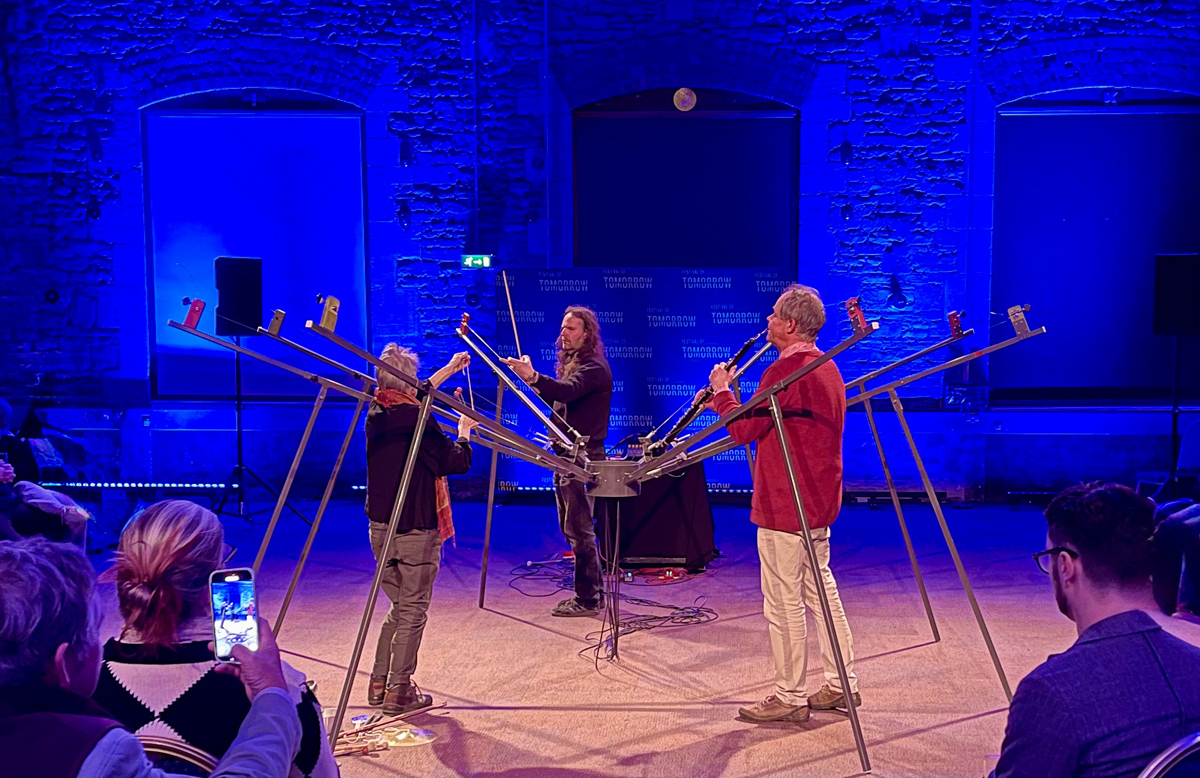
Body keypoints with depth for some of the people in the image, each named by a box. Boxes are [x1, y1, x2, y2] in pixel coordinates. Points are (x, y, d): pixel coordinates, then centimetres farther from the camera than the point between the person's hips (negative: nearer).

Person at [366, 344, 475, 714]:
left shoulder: (377, 413, 5)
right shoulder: (417, 420, -18)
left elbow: (412, 398, 24)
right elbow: (457, 462, -14)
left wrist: (448, 370, 32)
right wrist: (464, 431, 5)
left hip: (381, 527, 7)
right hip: (415, 530, -7)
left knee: (399, 607, 20)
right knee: (413, 611, 4)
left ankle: (379, 684, 23)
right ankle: (399, 692, 9)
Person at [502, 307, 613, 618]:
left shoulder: (594, 367, -12)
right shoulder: (571, 363, 19)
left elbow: (567, 391, -31)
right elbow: (559, 400, 17)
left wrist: (533, 377, -46)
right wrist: (535, 381, 2)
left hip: (583, 457, -10)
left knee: (579, 530, -8)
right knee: (573, 529, 14)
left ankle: (588, 600, -1)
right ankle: (591, 593, 23)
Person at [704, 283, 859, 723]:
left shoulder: (785, 370, -18)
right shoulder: (827, 368, 14)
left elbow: (744, 430, -16)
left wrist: (721, 391, -1)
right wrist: (726, 403, 15)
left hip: (784, 504, -10)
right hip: (819, 502, 10)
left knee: (783, 602, -1)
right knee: (821, 591, 17)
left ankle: (790, 698, 8)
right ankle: (842, 685, 24)